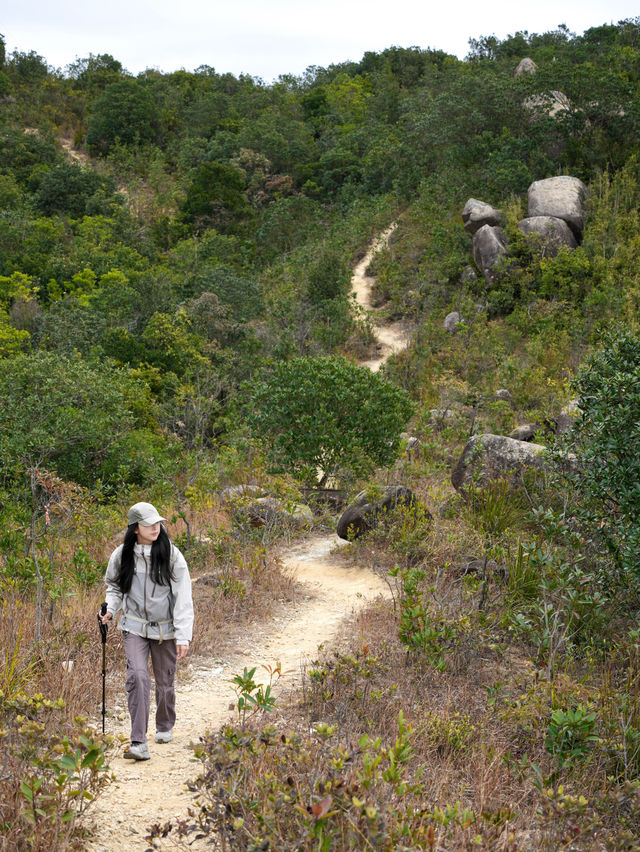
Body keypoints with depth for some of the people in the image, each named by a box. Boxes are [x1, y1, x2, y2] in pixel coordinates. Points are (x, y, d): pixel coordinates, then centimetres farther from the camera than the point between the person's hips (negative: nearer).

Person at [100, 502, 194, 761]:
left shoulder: (171, 555, -9)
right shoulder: (122, 555, -3)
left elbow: (183, 597, -8)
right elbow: (114, 585, 16)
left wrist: (183, 636, -13)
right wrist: (110, 609, -4)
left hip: (165, 628, 0)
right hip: (134, 626, 0)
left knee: (165, 681, 11)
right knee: (137, 676, -18)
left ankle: (165, 726, 40)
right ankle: (138, 742, -19)